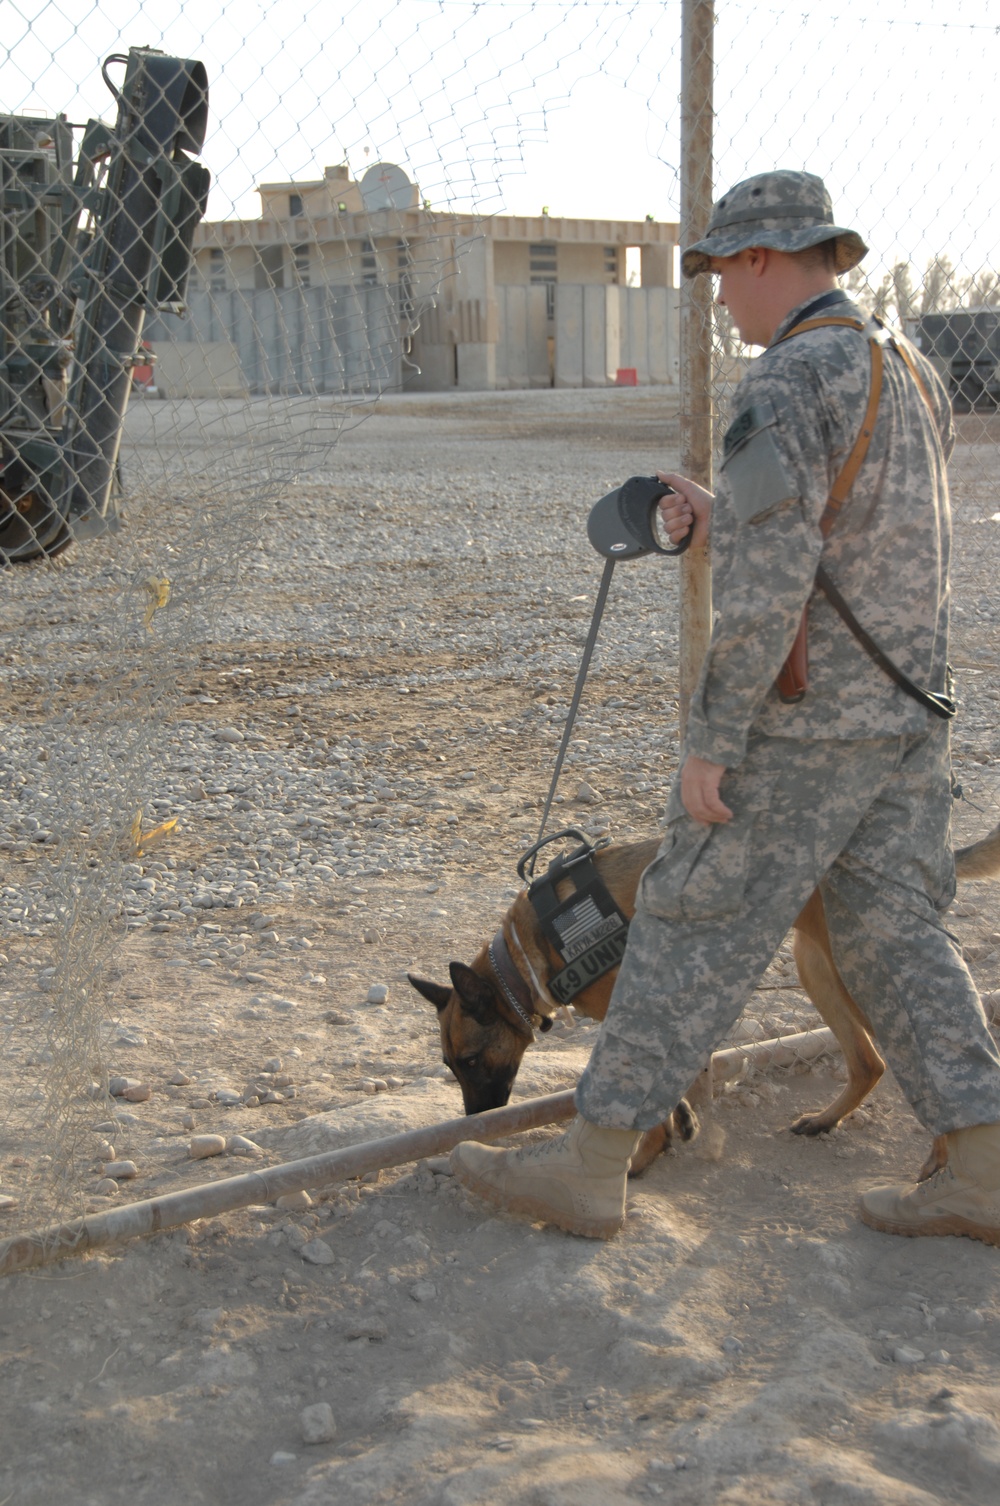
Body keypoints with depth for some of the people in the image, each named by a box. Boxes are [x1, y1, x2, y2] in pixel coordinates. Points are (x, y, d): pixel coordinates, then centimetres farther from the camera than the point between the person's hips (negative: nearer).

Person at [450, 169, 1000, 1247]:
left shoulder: (784, 389, -17)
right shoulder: (911, 373, 13)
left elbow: (767, 591, -24)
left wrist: (710, 744, -19)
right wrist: (725, 522, 15)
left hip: (802, 726, -8)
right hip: (906, 714, 8)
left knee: (693, 932, 0)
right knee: (891, 935, 14)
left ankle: (588, 1166, 10)